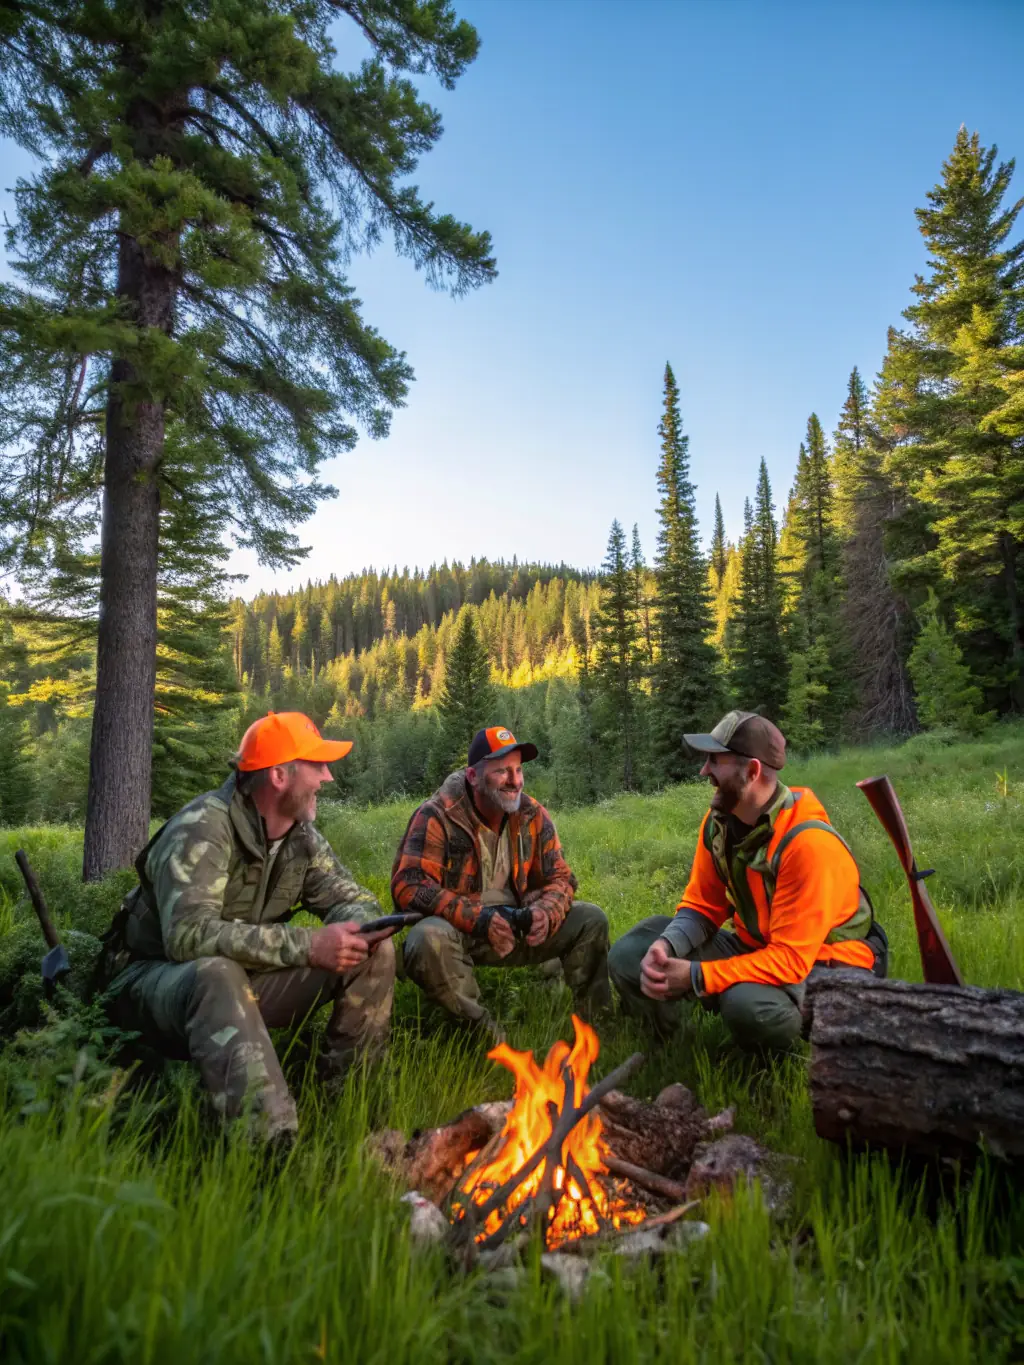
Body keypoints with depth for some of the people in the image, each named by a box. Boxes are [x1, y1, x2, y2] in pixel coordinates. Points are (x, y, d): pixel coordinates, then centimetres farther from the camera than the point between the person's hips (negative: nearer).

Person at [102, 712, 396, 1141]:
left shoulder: (302, 835, -3)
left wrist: (355, 928, -24)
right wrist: (306, 945, -39)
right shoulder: (201, 830, -26)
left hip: (249, 977, 7)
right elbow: (189, 935, -37)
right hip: (161, 978, -6)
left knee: (376, 951, -10)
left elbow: (354, 898, 2)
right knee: (217, 973, -42)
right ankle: (271, 1138, -44)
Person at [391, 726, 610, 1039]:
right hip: (457, 930, -4)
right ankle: (485, 1034, -20)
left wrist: (546, 913, -21)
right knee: (429, 939, -38)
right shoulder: (437, 816, -17)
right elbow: (409, 887, -23)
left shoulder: (533, 816, -2)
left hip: (519, 929, 5)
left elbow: (559, 877, 3)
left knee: (591, 919, -9)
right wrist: (479, 918, -29)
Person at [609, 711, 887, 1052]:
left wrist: (694, 976, -33)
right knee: (631, 955, -10)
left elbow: (790, 959, -31)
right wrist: (666, 947, -23)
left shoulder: (808, 844, -31)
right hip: (758, 947, 6)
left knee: (748, 1004, -40)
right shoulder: (719, 820, -7)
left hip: (826, 964, -6)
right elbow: (702, 905, -1)